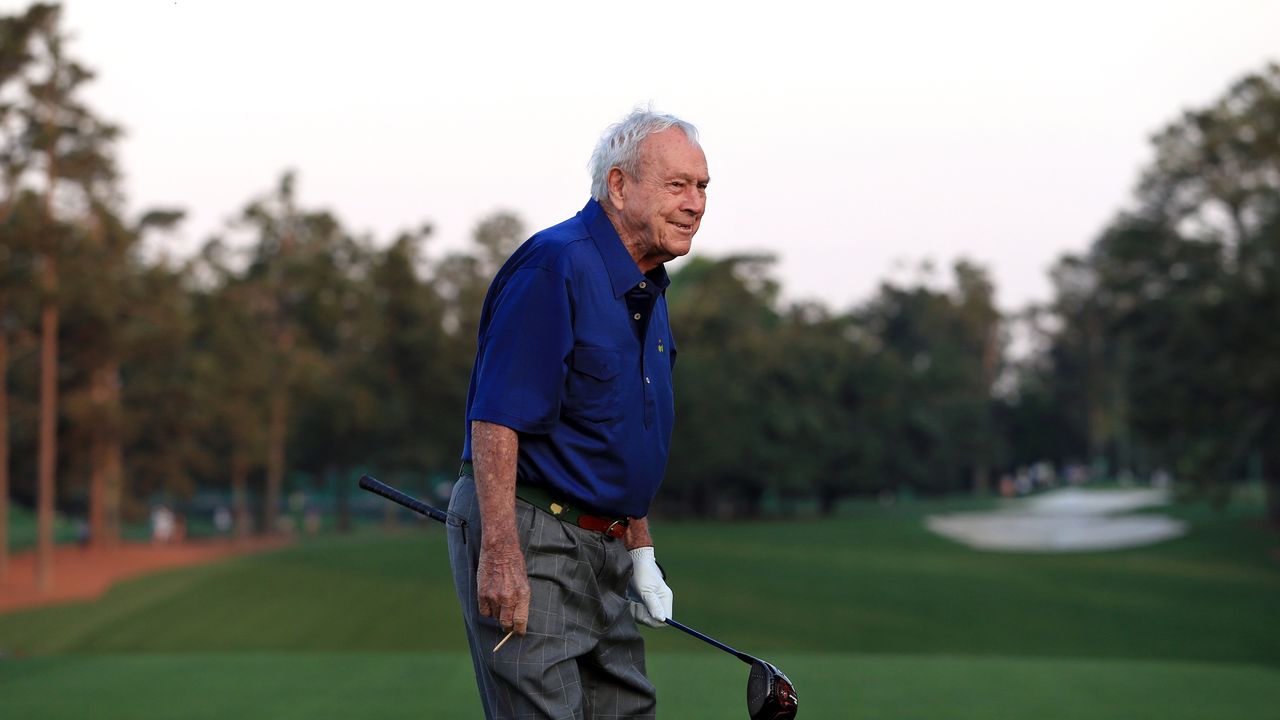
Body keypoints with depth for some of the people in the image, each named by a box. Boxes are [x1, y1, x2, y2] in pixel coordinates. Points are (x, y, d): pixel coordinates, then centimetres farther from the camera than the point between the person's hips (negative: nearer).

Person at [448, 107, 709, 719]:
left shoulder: (647, 290, 14)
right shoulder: (553, 266, -16)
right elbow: (495, 419, -22)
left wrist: (640, 551, 21)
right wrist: (501, 554, -27)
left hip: (602, 551, 10)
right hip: (523, 533, -10)